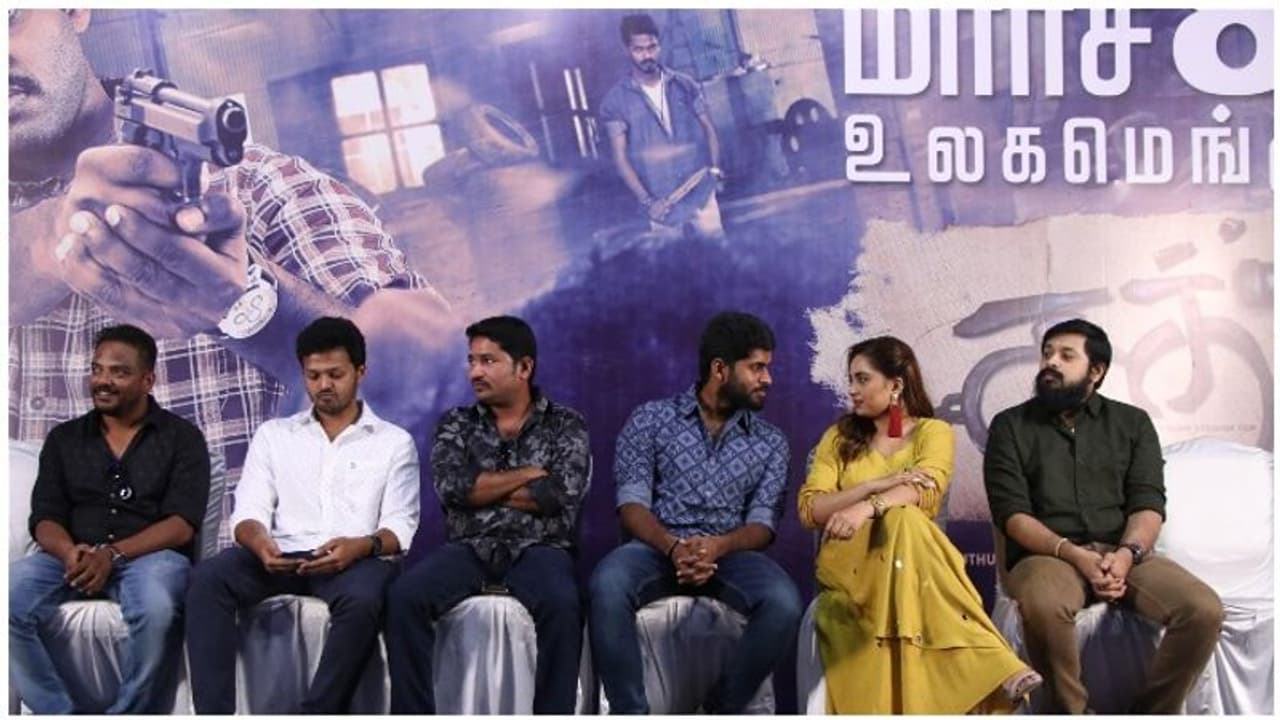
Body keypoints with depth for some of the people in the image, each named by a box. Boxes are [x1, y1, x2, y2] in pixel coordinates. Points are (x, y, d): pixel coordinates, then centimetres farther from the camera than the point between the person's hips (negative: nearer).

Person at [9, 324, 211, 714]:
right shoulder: (64, 438, 17)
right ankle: (61, 712, -17)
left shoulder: (182, 437, 6)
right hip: (73, 557, 3)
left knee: (155, 609, -38)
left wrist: (113, 554, -21)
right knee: (9, 602, -28)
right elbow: (45, 518, 8)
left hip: (151, 555, -3)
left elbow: (182, 524, -5)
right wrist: (70, 552, -17)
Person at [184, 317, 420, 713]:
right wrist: (259, 542, -16)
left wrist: (363, 545, -20)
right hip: (283, 556, 2)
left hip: (357, 558, -2)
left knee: (362, 600, -37)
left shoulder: (395, 442, 13)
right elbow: (248, 513, 9)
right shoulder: (273, 434, 19)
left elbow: (401, 527, 4)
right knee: (207, 578, -27)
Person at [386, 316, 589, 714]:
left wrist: (478, 489, -2)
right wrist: (528, 474, -4)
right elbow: (449, 485, -5)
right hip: (469, 548, 2)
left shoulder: (565, 424, 8)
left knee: (562, 605, -36)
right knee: (404, 596, -28)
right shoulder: (457, 424, 15)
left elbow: (560, 494, -10)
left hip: (537, 549, -2)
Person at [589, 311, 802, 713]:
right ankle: (631, 714, -23)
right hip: (658, 547, -1)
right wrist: (673, 547, -23)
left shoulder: (770, 443, 13)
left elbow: (763, 522, 3)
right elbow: (632, 503, -2)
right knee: (607, 586, -35)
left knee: (783, 603, -31)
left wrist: (718, 546, -20)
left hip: (730, 552, 2)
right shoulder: (651, 419, 7)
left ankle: (723, 709, -12)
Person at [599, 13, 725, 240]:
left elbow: (708, 128, 9)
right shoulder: (615, 101, -6)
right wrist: (646, 201, -15)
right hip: (661, 201, -2)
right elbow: (620, 157, -7)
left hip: (701, 191, 2)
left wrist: (715, 167, -8)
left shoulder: (685, 85, 2)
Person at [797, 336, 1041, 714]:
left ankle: (988, 667, -44)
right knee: (901, 519, -33)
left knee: (903, 521, -36)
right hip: (849, 561, 1)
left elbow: (927, 490, -15)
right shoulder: (838, 437, 14)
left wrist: (867, 507, -33)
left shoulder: (934, 432, 8)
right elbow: (809, 510, 0)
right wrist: (877, 485, -14)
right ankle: (992, 668, -44)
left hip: (914, 557, 0)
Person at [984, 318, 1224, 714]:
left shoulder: (1132, 423, 15)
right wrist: (1074, 554, -18)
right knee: (1044, 606, -38)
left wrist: (1127, 553, -18)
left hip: (1122, 551, 3)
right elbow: (1011, 512, -2)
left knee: (1204, 610, -24)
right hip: (1048, 554, -2)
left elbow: (1148, 502, 4)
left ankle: (1150, 712, -5)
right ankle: (1072, 711, -16)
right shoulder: (1010, 426, 9)